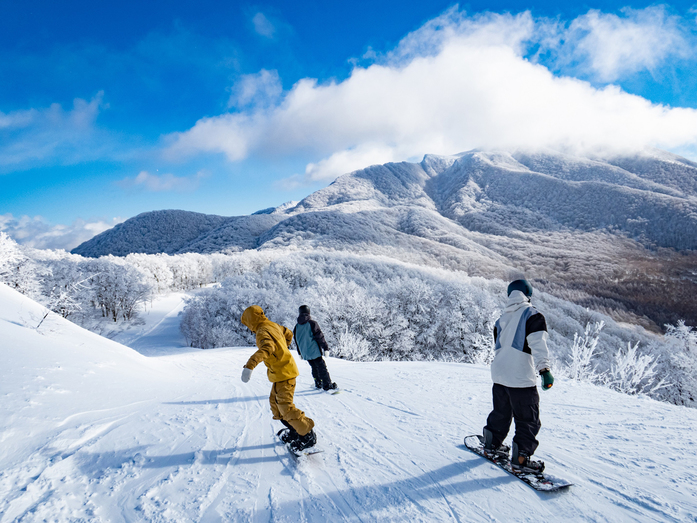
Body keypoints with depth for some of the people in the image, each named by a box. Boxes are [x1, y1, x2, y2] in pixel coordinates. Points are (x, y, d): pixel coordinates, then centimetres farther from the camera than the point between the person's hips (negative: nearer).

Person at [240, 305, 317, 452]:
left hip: (283, 373, -10)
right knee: (275, 403, 18)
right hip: (283, 372, 10)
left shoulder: (263, 331, -20)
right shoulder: (273, 326, 9)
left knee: (286, 406, -6)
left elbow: (266, 348, -41)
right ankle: (294, 430, 26)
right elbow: (288, 334, 27)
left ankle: (308, 434, 2)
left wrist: (250, 365, -53)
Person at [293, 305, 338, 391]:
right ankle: (327, 385, -1)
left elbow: (296, 341, 14)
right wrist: (326, 348, -7)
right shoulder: (312, 323, -12)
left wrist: (300, 353, 24)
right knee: (322, 367, -1)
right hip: (315, 351, -6)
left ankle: (318, 384, 24)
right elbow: (319, 336, -12)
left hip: (305, 353, 6)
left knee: (314, 368, 19)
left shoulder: (296, 327, 6)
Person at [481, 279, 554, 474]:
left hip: (499, 375, 7)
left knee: (501, 412, 23)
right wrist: (544, 369, -25)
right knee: (528, 420, 3)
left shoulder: (502, 318, 14)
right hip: (521, 378, -7)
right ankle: (520, 460, 5)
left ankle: (493, 443, 35)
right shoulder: (532, 315, -8)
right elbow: (538, 344, -21)